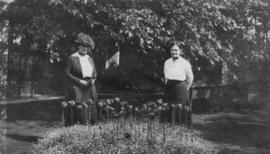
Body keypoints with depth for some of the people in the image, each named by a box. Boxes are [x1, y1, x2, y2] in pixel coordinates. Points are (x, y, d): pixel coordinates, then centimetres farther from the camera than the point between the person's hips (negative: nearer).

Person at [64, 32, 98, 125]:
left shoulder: (90, 59, 15)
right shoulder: (72, 58, -1)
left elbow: (94, 73, 21)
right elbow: (67, 73, -5)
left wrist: (93, 80, -1)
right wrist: (80, 81, -13)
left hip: (90, 87, 5)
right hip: (77, 88, -5)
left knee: (92, 109, -1)